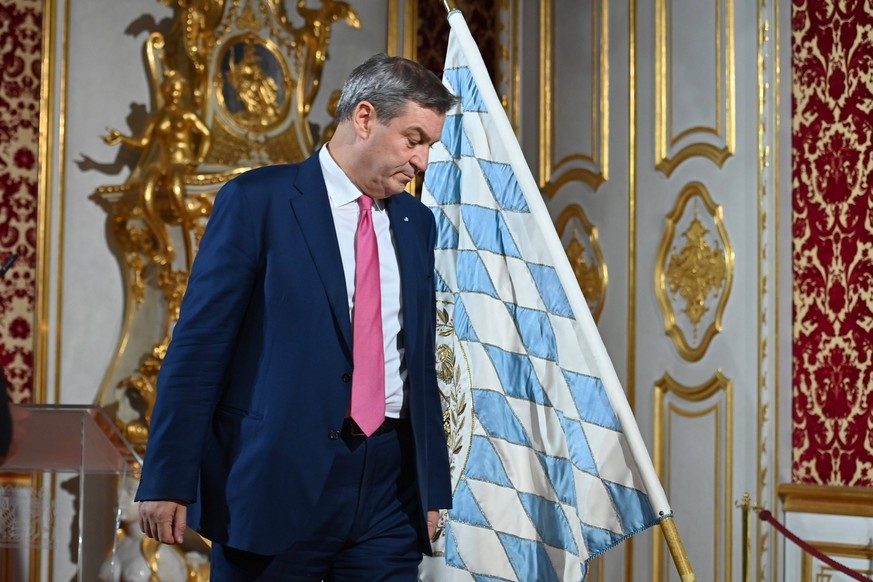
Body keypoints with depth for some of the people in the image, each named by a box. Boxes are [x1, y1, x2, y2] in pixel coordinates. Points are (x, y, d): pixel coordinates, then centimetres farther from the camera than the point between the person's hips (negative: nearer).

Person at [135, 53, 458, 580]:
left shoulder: (417, 223, 15)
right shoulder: (257, 201, -3)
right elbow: (197, 345, -6)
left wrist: (434, 489, 16)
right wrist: (168, 482, -10)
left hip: (389, 485, 5)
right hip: (278, 484, -5)